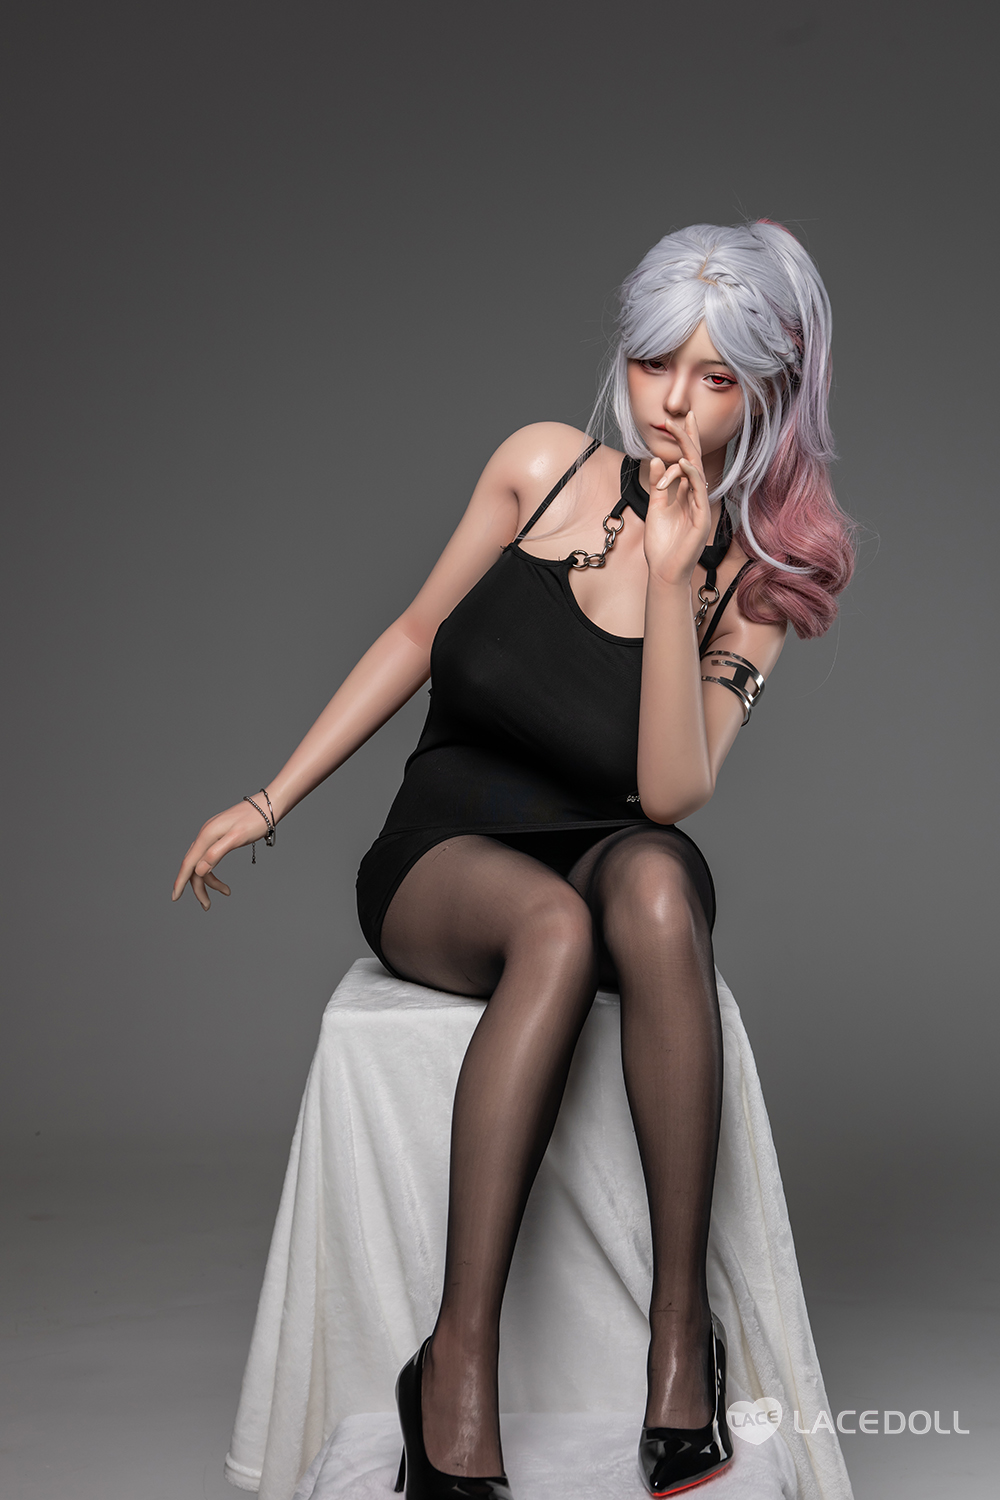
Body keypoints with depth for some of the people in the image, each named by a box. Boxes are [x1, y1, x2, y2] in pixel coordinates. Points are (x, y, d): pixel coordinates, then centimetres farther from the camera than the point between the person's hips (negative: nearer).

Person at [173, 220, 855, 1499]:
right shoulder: (546, 468, -2)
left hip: (608, 859, 0)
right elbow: (415, 638, 8)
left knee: (653, 881, -38)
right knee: (556, 922, -37)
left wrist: (669, 579, -24)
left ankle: (681, 1322, -31)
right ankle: (459, 1362, -35)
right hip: (444, 861, 0)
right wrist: (270, 802, 7)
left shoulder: (758, 578, -3)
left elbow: (673, 793, -17)